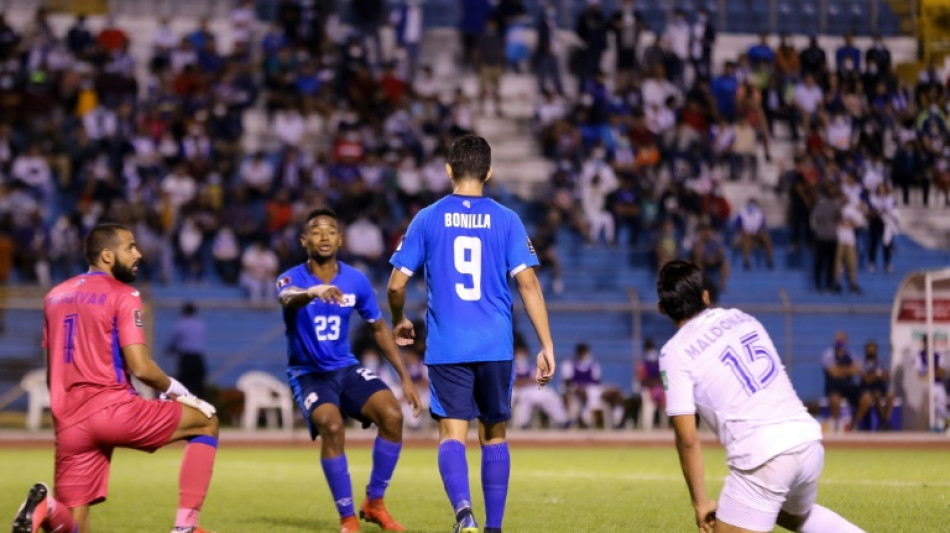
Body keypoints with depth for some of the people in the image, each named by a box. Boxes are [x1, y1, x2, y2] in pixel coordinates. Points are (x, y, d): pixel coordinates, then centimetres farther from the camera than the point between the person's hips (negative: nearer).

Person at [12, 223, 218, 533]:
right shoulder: (123, 296, -1)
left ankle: (47, 508, -24)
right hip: (114, 409, -6)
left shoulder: (55, 296, 19)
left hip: (68, 423, 6)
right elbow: (140, 367, -10)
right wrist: (172, 388, 9)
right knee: (206, 423, 14)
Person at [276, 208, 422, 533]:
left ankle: (374, 503, -2)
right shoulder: (293, 279, -13)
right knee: (331, 425, -31)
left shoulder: (357, 281, -1)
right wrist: (313, 292, -63)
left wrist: (405, 378, 6)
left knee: (392, 414, -20)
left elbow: (379, 329, 11)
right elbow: (287, 298, -39)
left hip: (347, 369, 4)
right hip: (308, 373, -4)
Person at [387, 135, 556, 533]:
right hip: (496, 347, 1)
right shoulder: (506, 220, 2)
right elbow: (528, 282, -5)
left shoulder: (427, 219, 3)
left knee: (452, 433, -5)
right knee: (493, 434, 14)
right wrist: (546, 345, -3)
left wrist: (399, 322, 23)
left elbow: (396, 284, 2)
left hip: (446, 347, -1)